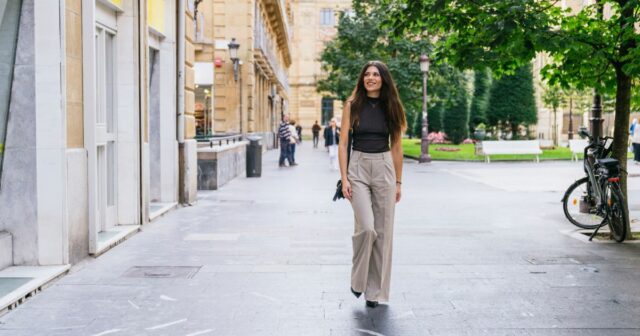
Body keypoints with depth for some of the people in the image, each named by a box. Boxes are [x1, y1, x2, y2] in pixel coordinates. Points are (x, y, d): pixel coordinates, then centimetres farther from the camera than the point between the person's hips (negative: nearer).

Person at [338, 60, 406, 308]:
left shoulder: (391, 107, 6)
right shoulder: (353, 105, 1)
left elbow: (396, 146, 9)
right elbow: (343, 143, -1)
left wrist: (398, 182, 8)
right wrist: (344, 179, -8)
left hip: (384, 168, 2)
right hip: (358, 168, -2)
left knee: (383, 231, 3)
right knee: (366, 227, -16)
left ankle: (375, 290, 14)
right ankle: (358, 280, 8)